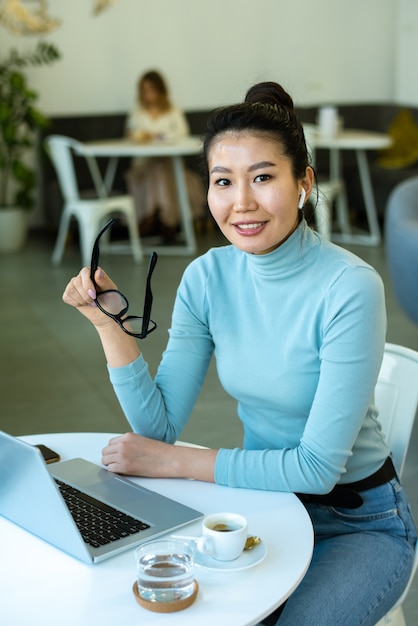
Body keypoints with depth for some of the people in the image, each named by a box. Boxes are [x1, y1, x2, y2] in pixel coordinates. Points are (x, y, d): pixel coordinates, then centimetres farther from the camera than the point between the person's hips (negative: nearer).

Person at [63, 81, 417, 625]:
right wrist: (110, 325, -19)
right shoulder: (207, 276, -7)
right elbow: (159, 427, -8)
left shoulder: (349, 288, -25)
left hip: (359, 520, -4)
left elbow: (318, 467, -23)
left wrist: (175, 462, -21)